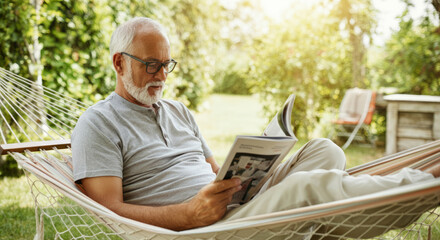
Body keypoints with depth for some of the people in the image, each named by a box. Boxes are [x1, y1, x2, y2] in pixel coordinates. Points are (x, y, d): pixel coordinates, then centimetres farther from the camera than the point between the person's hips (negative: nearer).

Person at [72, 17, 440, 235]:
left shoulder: (178, 111, 23)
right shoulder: (98, 124, -1)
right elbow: (107, 211, -12)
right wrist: (190, 214, -25)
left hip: (233, 210, 8)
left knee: (323, 151, -8)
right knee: (311, 186, -28)